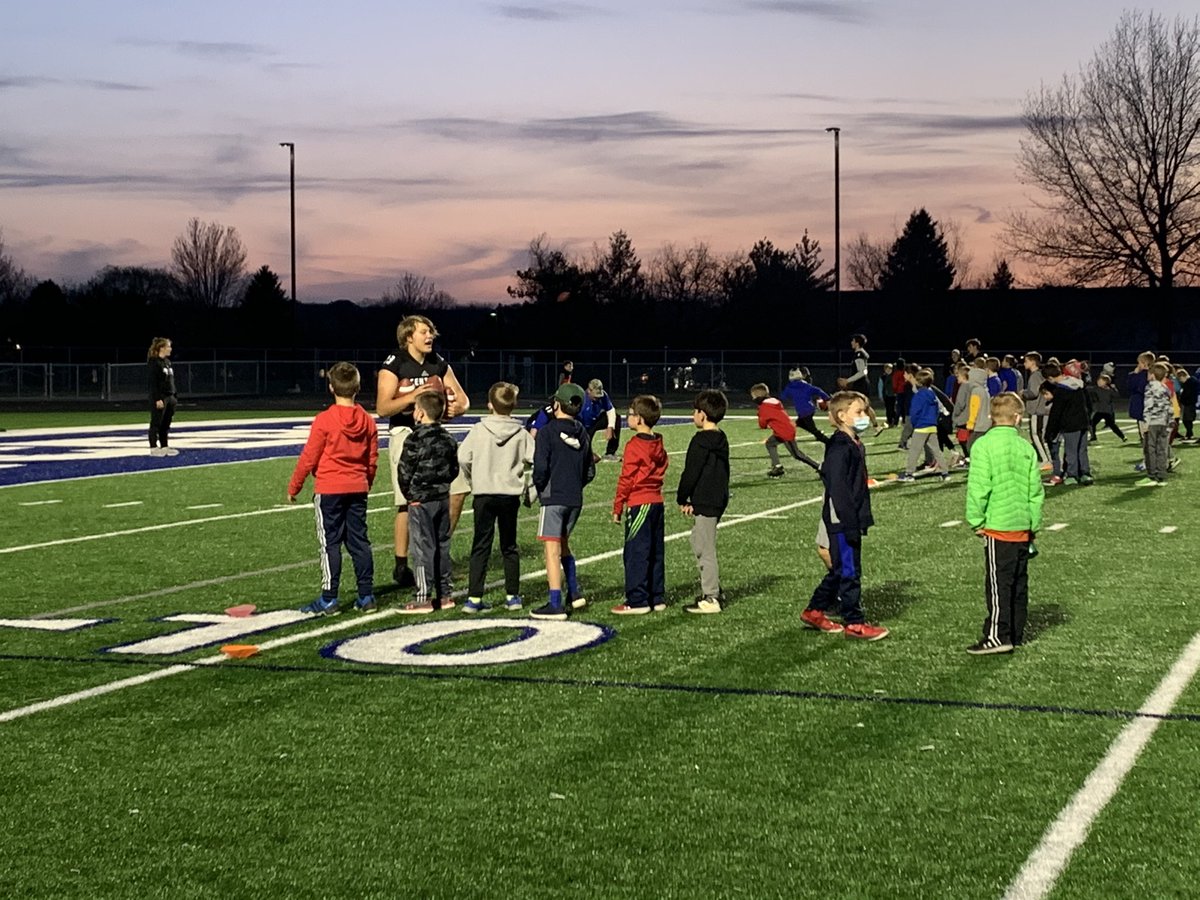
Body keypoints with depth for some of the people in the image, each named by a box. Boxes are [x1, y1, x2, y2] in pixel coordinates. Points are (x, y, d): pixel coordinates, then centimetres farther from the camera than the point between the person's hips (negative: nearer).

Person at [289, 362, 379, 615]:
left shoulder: (324, 420, -11)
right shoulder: (367, 420, 3)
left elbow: (308, 457, -7)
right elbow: (372, 461, 10)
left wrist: (294, 487, 4)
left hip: (329, 490, -5)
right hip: (358, 489, 5)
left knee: (330, 543, -1)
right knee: (359, 541, 9)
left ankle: (328, 599, -1)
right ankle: (366, 596, 11)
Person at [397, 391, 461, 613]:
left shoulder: (415, 440, -14)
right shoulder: (448, 439, 7)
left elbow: (404, 472, -11)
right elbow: (454, 470, 12)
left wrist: (409, 493, 3)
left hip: (421, 501, -7)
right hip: (443, 498, 7)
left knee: (421, 547, -4)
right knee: (442, 546, 12)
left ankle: (424, 597, -4)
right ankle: (444, 595, 16)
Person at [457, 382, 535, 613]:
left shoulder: (478, 430, -6)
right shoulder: (521, 433, -2)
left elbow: (463, 458, -10)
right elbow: (534, 459, -8)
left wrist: (471, 479, 7)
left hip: (484, 493, -1)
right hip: (510, 493, 1)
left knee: (481, 546, 3)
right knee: (509, 547, 14)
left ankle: (474, 598, -3)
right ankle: (512, 596, 16)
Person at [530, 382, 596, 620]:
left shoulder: (547, 431, -10)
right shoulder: (583, 434, 9)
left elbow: (540, 467, -16)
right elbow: (590, 472, 12)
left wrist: (539, 487, 1)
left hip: (553, 497, -6)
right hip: (575, 499, 6)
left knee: (552, 550, -4)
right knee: (563, 544, 24)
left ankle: (555, 605, -7)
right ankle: (574, 593, 21)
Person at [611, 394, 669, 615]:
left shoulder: (634, 446, -12)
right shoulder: (658, 445, 10)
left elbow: (626, 480, -11)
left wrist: (617, 508, -5)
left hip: (638, 504, -8)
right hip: (657, 502, 8)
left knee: (636, 553, -4)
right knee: (655, 553, 12)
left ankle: (637, 601, -4)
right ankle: (657, 598, 16)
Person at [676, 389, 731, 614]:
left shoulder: (701, 441, -16)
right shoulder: (721, 440, 13)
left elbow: (691, 473, -16)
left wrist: (682, 499, -4)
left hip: (704, 502, -10)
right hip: (718, 500, 10)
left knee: (705, 549, -4)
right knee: (701, 547, 19)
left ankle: (710, 599, -2)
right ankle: (713, 592, 23)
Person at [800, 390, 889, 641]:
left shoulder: (855, 446, 13)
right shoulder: (839, 448, -18)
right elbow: (838, 488, -22)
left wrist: (863, 518, 20)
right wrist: (851, 523, -23)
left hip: (852, 519, 10)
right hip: (841, 519, -10)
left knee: (840, 569, 16)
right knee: (849, 570, -3)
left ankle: (814, 612, 26)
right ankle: (854, 622, 4)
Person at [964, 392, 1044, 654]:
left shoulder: (984, 445, -10)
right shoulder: (1026, 447, 4)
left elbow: (978, 487, -13)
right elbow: (1036, 490, 6)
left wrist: (976, 520, -3)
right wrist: (1034, 524, 16)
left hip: (998, 525, -5)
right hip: (1023, 526, 5)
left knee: (998, 583, -3)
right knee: (1019, 581, 12)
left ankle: (998, 636, -5)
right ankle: (1016, 632, 17)